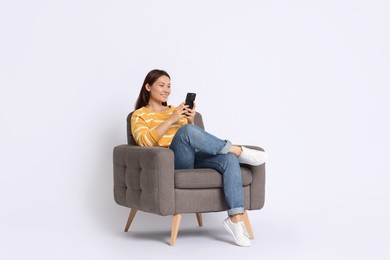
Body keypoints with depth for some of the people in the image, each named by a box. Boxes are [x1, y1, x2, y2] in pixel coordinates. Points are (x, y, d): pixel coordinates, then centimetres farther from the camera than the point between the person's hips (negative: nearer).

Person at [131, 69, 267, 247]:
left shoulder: (176, 110, 26)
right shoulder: (139, 115, 13)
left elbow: (195, 141, 18)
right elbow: (145, 142, -7)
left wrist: (190, 121, -1)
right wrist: (171, 120, -13)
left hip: (193, 159, 5)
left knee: (229, 159, -26)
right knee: (187, 130, -36)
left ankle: (235, 219, -34)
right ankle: (238, 151, -22)